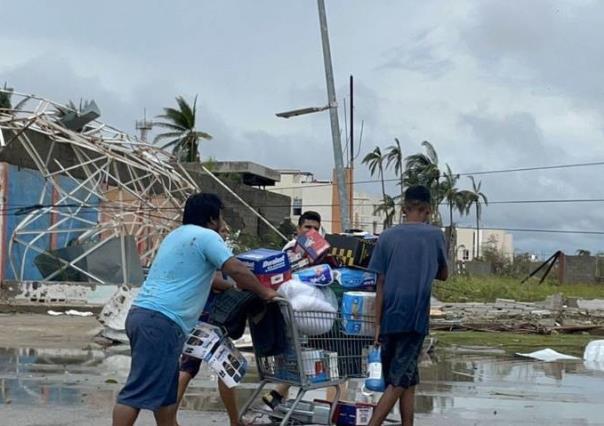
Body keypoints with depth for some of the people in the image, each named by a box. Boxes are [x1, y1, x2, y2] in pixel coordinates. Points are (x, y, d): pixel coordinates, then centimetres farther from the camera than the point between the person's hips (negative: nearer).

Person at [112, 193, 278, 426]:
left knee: (165, 389, 18)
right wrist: (264, 292, 5)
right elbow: (236, 270, -9)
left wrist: (233, 287, 40)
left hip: (143, 314, 10)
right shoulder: (206, 236, -4)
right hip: (161, 322, -10)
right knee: (138, 393, -11)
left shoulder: (177, 235, 25)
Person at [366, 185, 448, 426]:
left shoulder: (387, 237, 4)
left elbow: (380, 284, 1)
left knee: (407, 381, 14)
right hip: (416, 320, -2)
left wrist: (377, 325, 3)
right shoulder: (435, 235, 2)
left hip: (390, 319, 2)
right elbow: (443, 275, 16)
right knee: (400, 382, -2)